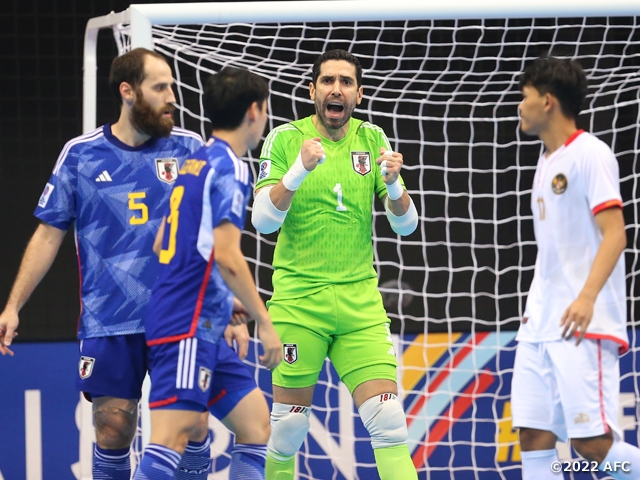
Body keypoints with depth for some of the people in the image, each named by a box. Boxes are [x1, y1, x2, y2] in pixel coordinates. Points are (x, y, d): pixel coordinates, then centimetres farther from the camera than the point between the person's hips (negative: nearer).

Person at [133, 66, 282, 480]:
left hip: (206, 329, 10)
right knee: (173, 435, -17)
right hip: (190, 326, -10)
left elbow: (161, 245, 24)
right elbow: (227, 257, -19)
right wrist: (264, 321, -12)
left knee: (256, 421, 10)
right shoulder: (230, 167, -10)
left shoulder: (195, 163, 17)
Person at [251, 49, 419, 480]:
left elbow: (406, 224, 6)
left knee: (389, 421, -9)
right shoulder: (285, 139, -3)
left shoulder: (371, 139, 6)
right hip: (298, 299, -2)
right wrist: (299, 170, -27)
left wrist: (393, 184, -15)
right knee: (289, 424, 1)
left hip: (360, 300, 2)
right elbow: (263, 220, -12)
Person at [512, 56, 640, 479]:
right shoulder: (548, 163, 17)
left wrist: (587, 297, -29)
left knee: (592, 443, -14)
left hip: (583, 327, -9)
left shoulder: (590, 154, -9)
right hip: (540, 328, 9)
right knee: (534, 438, 0)